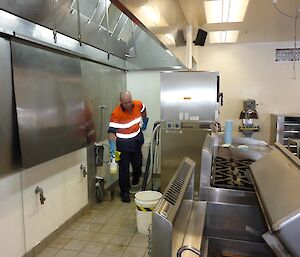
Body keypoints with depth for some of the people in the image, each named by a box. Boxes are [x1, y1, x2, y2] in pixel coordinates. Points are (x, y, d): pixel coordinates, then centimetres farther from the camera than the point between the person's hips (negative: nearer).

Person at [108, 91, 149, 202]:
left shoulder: (138, 104, -8)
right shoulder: (116, 113, -23)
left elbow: (143, 111, 18)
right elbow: (112, 131, -25)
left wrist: (145, 122, 27)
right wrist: (112, 147, -35)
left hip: (137, 140, 5)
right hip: (123, 143, -4)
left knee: (137, 164, 14)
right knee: (124, 168, -1)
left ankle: (136, 181, 46)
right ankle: (125, 192, 12)